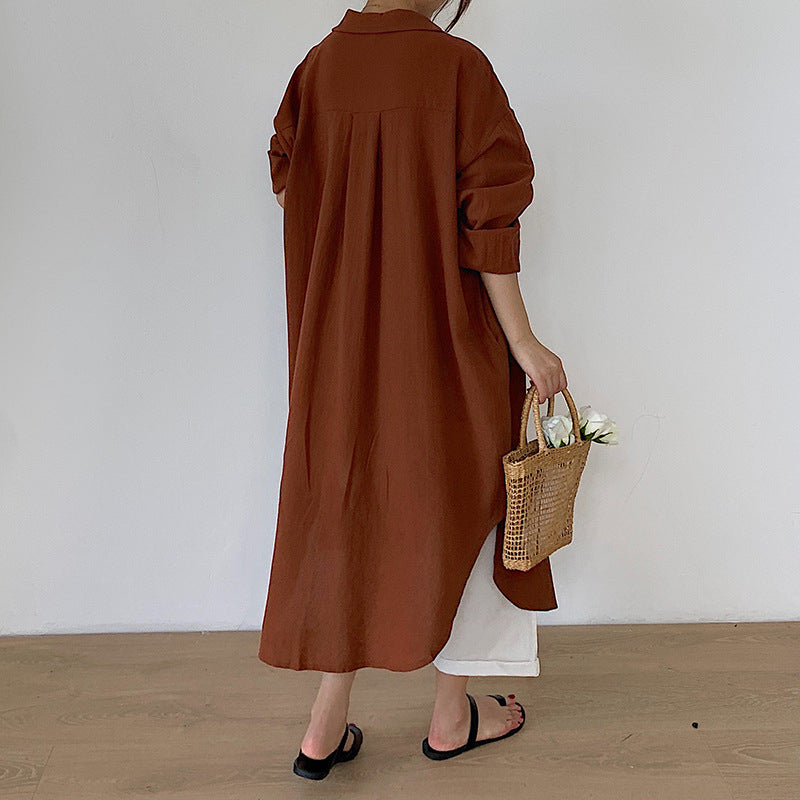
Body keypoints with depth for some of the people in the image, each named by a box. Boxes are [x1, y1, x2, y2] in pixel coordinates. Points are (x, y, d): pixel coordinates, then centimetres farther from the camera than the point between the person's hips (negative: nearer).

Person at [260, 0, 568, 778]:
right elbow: (484, 224, -15)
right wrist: (523, 344, -8)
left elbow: (290, 184, 8)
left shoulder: (318, 66, 3)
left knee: (351, 514, 15)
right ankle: (451, 715, 29)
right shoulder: (457, 65, -11)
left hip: (344, 344, 5)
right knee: (458, 508, 13)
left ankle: (325, 729, 20)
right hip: (443, 342, -4)